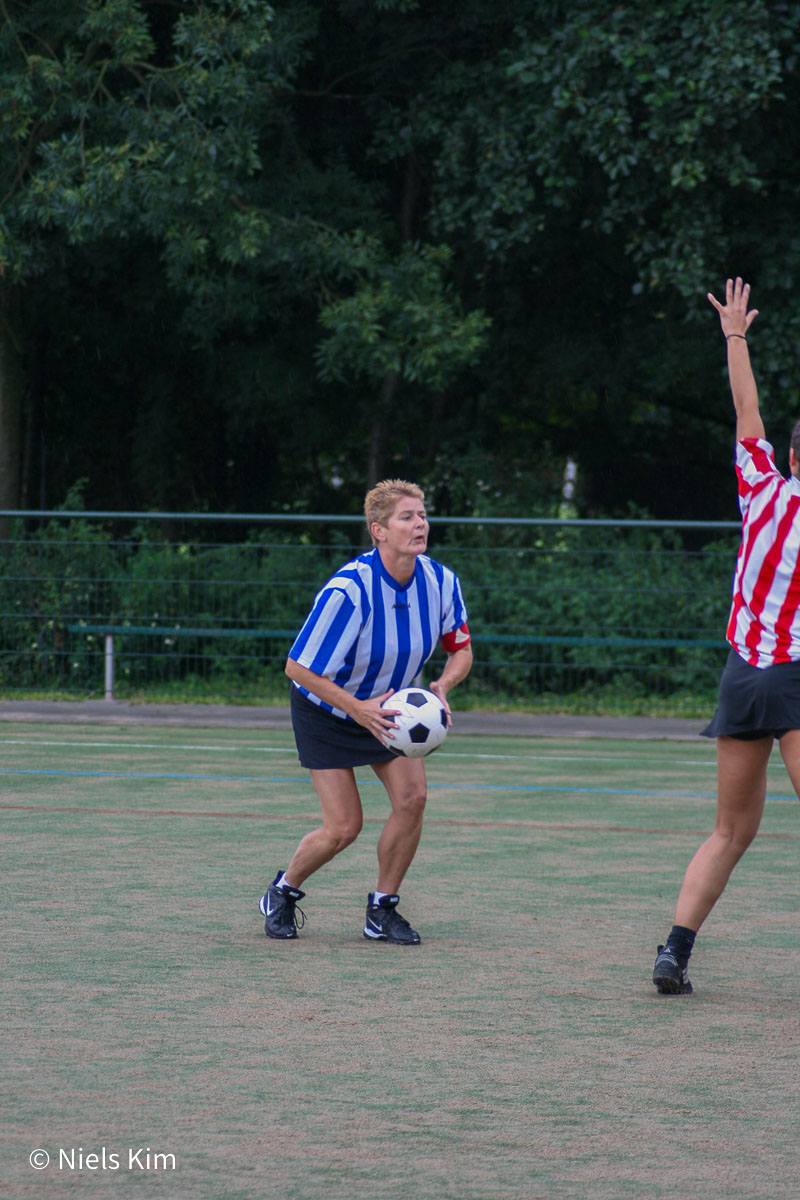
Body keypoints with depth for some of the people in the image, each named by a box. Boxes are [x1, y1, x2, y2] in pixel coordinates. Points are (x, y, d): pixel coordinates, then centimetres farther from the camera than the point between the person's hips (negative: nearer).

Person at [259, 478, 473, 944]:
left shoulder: (441, 582, -16)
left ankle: (382, 910, 5)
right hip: (325, 711, -5)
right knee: (344, 827, -7)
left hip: (388, 706, 5)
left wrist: (441, 687, -22)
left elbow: (461, 649, -1)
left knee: (412, 797, -13)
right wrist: (358, 709, -34)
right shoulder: (347, 590, -33)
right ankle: (282, 894, 22)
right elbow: (298, 667, -26)